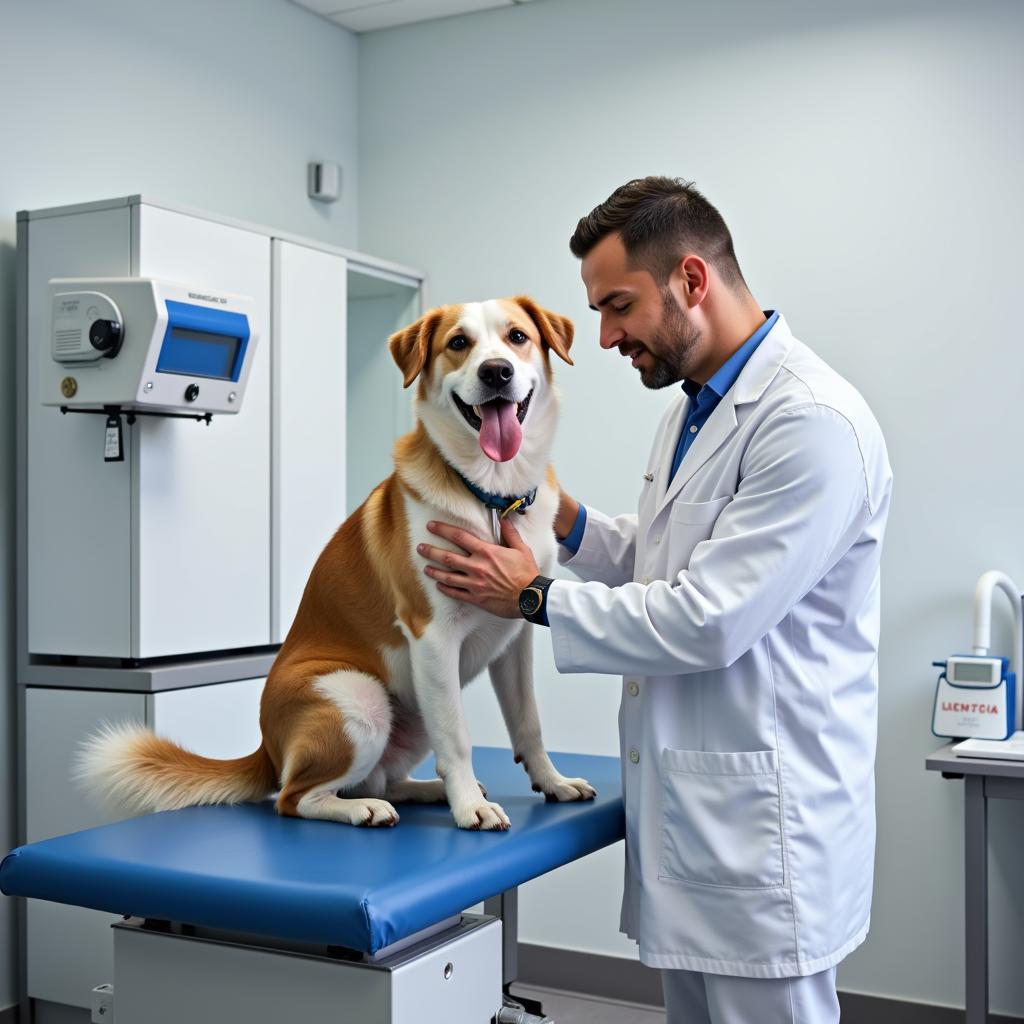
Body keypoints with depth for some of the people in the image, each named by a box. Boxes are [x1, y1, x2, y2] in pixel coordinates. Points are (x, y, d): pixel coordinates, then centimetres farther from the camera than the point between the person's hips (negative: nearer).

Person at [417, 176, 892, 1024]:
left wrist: (534, 598, -11)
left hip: (762, 825, -9)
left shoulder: (812, 422, -20)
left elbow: (709, 622, -22)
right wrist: (566, 521, 3)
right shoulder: (695, 407, 12)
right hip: (688, 811, 9)